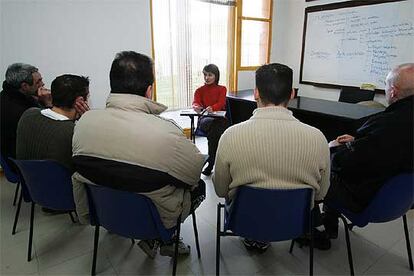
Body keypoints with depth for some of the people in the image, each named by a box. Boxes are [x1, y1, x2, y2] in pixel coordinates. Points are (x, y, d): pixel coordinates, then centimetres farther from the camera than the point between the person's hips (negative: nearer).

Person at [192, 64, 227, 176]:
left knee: (215, 128, -35)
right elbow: (195, 102, -2)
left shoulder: (222, 89, 13)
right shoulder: (199, 90, 17)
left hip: (219, 118, 0)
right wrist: (196, 107, -30)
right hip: (204, 118, 0)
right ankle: (213, 161, -30)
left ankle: (210, 163, -27)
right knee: (211, 124, -36)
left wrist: (212, 108, -30)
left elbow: (221, 103, -6)